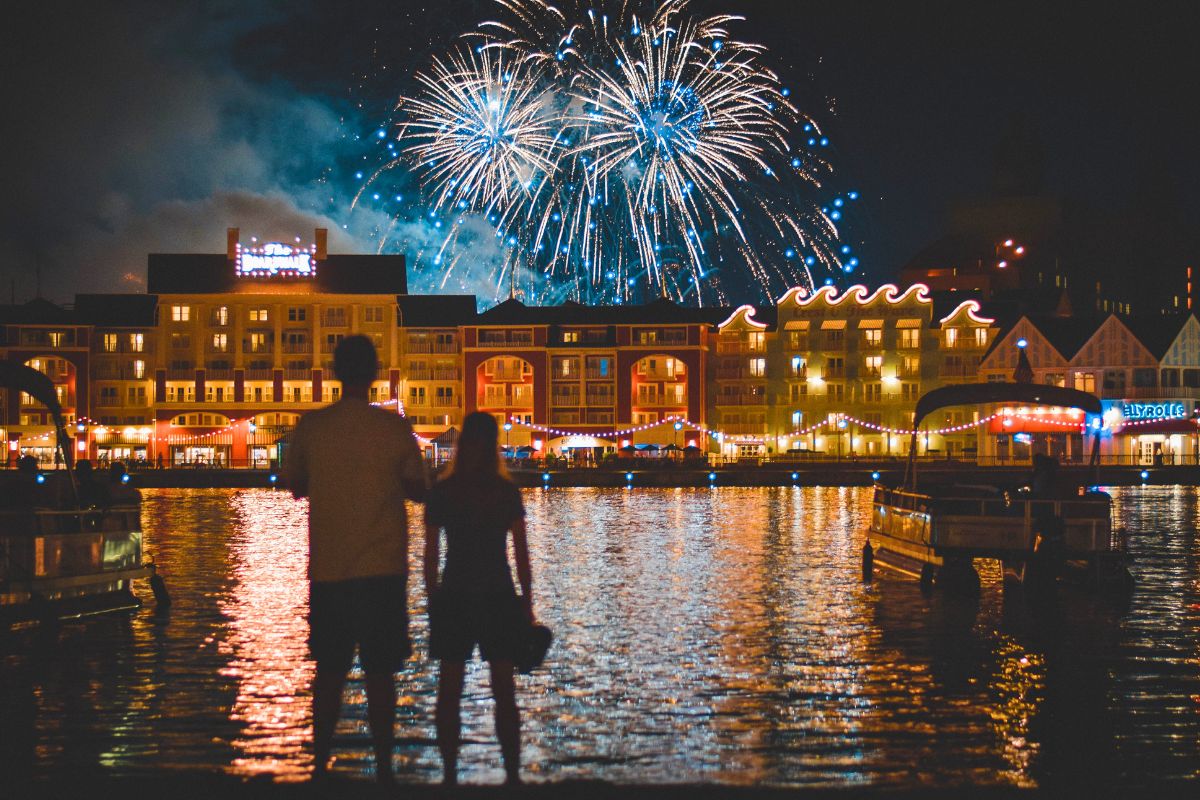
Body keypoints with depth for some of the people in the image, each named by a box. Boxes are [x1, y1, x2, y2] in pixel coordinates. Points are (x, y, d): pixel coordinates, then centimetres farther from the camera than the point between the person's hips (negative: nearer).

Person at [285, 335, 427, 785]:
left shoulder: (311, 427, -3)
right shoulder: (394, 428, -6)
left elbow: (295, 486, 10)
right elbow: (418, 491, 2)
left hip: (327, 570, 1)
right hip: (382, 570, -1)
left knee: (329, 672, 11)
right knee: (380, 674, 5)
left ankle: (321, 765, 12)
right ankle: (383, 769, 6)